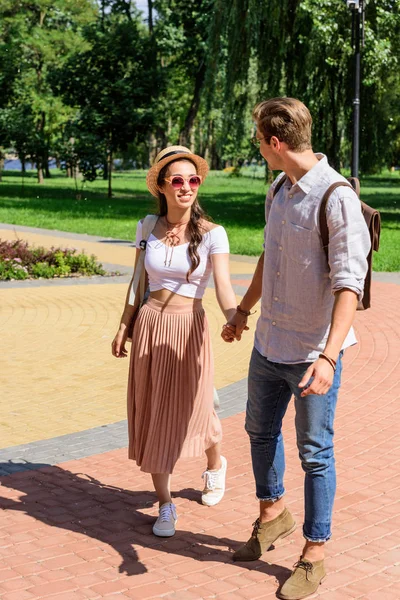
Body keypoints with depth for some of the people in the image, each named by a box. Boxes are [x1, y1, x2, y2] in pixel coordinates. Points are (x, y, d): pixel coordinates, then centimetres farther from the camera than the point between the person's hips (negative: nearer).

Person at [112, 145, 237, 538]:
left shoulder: (212, 234, -9)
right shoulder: (148, 228, 2)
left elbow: (224, 287, -20)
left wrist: (235, 319, -39)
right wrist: (123, 327, 9)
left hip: (189, 329, -3)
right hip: (150, 326, 3)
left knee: (194, 410, 9)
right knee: (152, 415, 5)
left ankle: (215, 465, 44)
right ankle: (165, 505, 18)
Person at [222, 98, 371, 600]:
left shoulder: (337, 198, -20)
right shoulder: (278, 191, 5)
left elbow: (349, 284, -24)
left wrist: (328, 357, -33)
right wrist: (242, 312, 29)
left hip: (313, 352, -8)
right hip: (269, 343, 8)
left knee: (314, 452, 6)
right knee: (260, 431, 23)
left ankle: (314, 555, 23)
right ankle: (272, 514, 46)